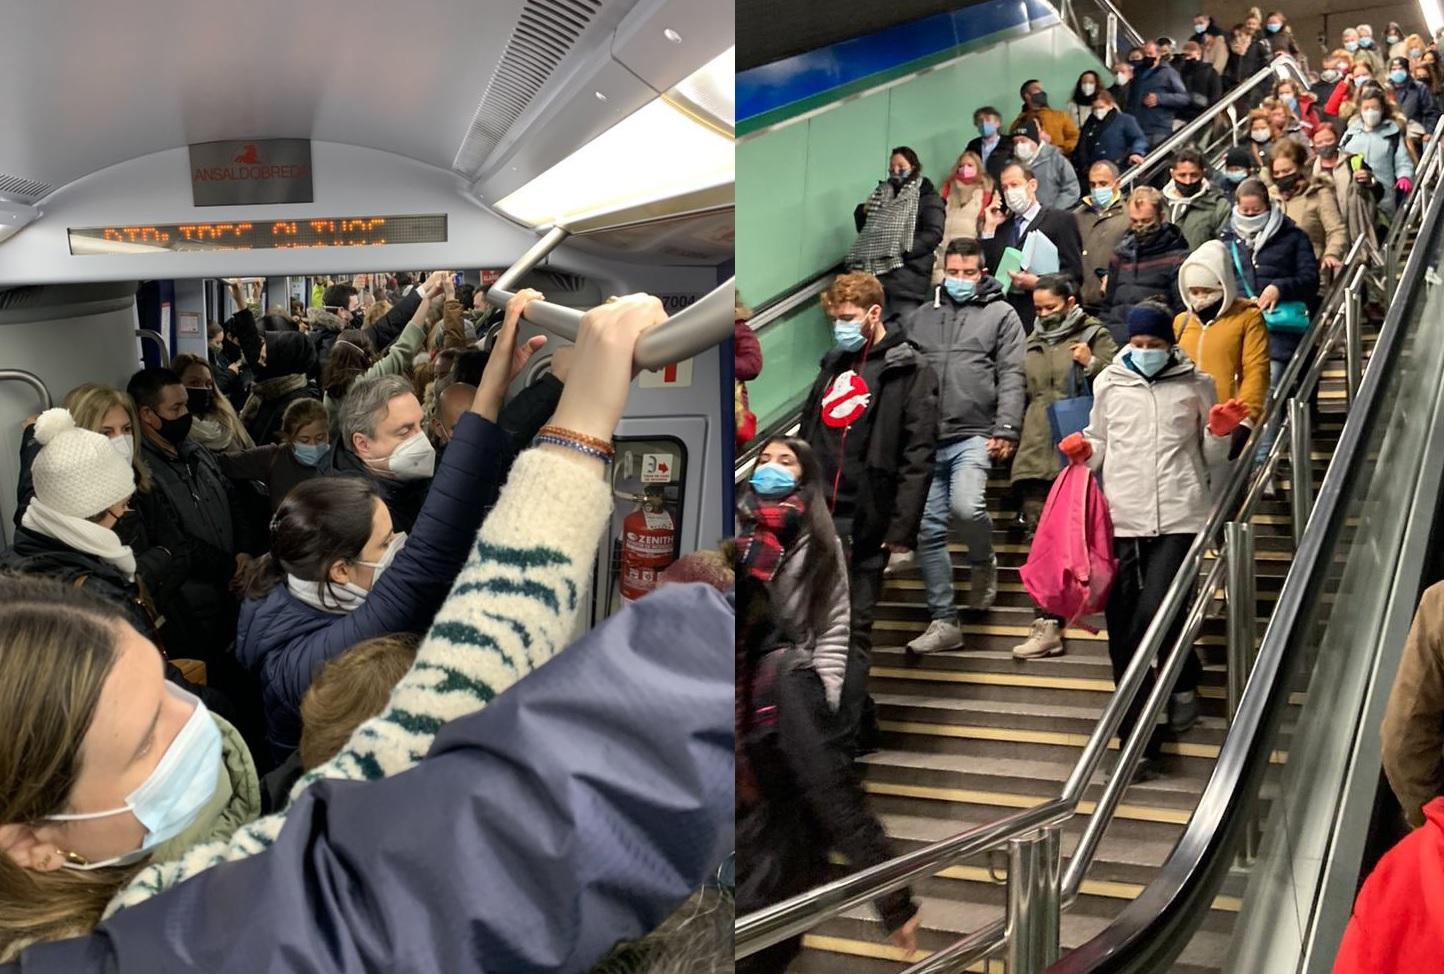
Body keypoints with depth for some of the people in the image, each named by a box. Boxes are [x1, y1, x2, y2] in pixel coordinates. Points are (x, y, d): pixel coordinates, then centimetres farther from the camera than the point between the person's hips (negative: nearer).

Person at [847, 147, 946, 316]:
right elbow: (864, 228, 26)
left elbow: (934, 233, -9)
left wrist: (905, 250, -19)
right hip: (873, 270, 5)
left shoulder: (926, 196, 4)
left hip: (906, 274, -5)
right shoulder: (882, 193, 22)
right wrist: (863, 212, 4)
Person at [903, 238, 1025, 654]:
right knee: (928, 530, 2)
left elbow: (1012, 376, 0)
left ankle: (983, 563, 6)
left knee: (965, 506, -27)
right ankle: (943, 622, 10)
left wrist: (1006, 429, -11)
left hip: (973, 436, -4)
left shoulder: (1001, 314, 8)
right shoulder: (919, 317, 17)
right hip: (924, 439, 4)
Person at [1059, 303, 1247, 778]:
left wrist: (1220, 433, -8)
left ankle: (1185, 682, 18)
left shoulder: (1194, 383, 5)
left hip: (1178, 520, -2)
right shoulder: (1109, 383, 9)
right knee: (1123, 636, 3)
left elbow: (1210, 459, 12)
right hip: (1122, 520, 2)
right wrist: (1083, 451, -1)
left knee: (1154, 615, -16)